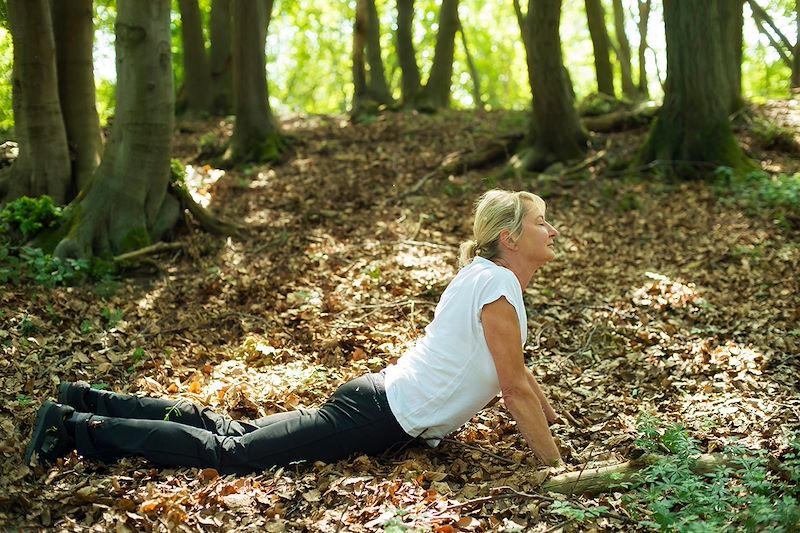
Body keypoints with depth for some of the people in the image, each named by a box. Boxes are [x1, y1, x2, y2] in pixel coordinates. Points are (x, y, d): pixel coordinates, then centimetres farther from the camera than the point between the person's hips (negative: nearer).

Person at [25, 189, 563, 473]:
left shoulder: (485, 274, 12)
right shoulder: (497, 286, -19)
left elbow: (516, 368, 24)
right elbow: (516, 390, -16)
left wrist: (553, 419, 27)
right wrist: (557, 464, -9)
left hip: (379, 396, 9)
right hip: (381, 419, -9)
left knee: (232, 432, 11)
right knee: (231, 452, -7)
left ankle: (89, 401, 17)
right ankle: (77, 426, -2)